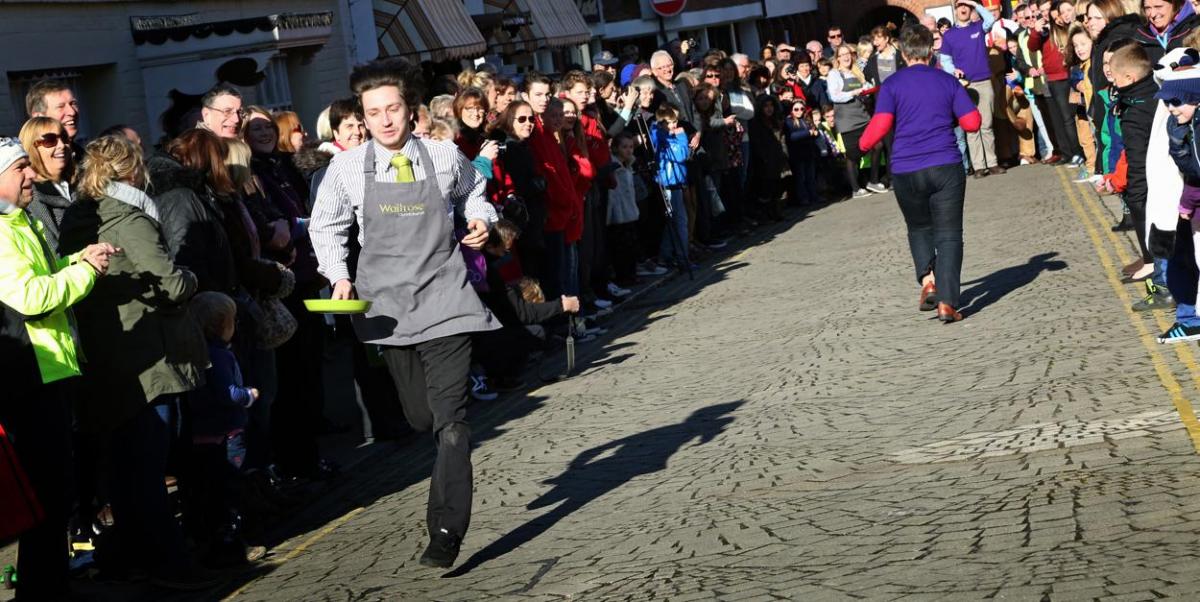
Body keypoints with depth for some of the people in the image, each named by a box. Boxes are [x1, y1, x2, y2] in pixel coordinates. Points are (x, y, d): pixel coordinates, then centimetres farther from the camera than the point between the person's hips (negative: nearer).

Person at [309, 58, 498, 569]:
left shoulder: (445, 157, -2)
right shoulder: (348, 168, -2)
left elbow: (473, 193, 19)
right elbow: (325, 227, 12)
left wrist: (480, 220, -2)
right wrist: (339, 276, -2)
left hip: (444, 300, -2)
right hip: (387, 306, 2)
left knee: (449, 418, -9)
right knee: (420, 415, 11)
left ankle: (446, 530, -6)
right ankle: (456, 451, 46)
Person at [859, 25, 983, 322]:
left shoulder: (892, 85, 1)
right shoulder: (948, 81, 6)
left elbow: (880, 125, -9)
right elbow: (972, 122, 4)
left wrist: (864, 144, 10)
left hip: (906, 170, 0)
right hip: (946, 166, 0)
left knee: (919, 228, 22)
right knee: (948, 234, 2)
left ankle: (927, 280, 1)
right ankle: (947, 302, -9)